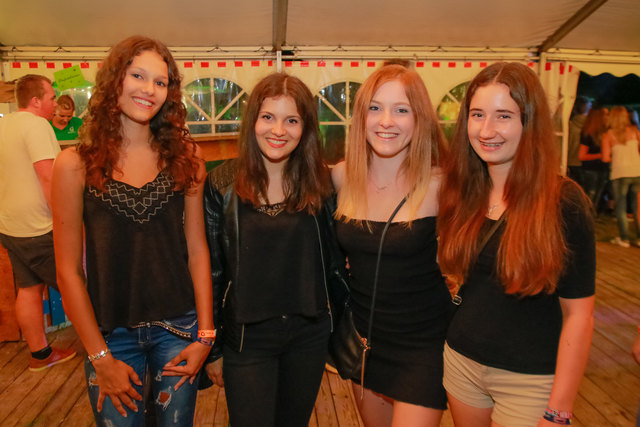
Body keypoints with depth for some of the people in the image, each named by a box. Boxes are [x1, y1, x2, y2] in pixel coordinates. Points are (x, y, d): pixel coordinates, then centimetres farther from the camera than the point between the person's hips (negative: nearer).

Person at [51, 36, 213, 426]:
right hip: (110, 335, -1)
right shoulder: (76, 164, -7)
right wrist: (101, 357, -6)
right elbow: (68, 269, -5)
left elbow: (197, 249, -1)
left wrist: (205, 335, -3)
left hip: (177, 328, 2)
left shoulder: (185, 157, -2)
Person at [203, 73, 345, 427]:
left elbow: (333, 257, 6)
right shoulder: (222, 184, -7)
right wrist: (211, 346, 1)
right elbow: (210, 267, -2)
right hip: (246, 337, -2)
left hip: (309, 334, 2)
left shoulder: (319, 182, -2)